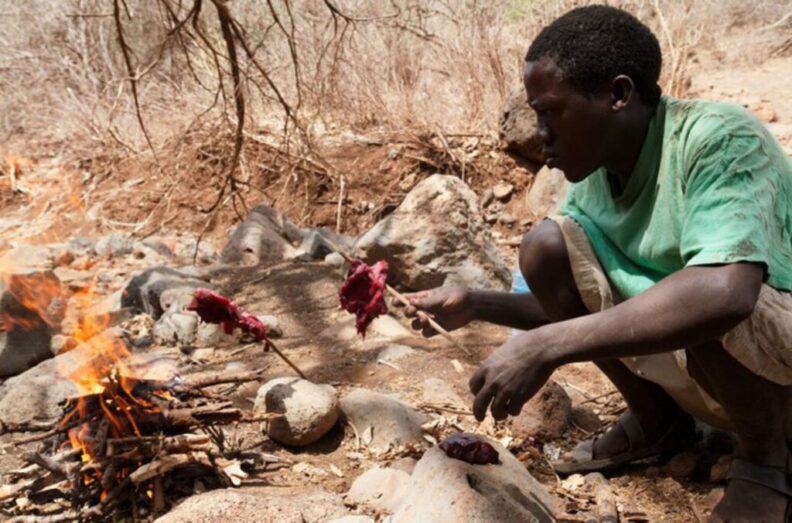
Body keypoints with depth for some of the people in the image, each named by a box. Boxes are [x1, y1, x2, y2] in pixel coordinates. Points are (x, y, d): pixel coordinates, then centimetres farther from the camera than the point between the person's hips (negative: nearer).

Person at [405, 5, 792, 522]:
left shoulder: (717, 138, -25)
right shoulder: (593, 177, -4)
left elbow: (725, 293, -42)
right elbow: (575, 308, 8)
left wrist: (544, 348, -42)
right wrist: (475, 305, -7)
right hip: (679, 358, 6)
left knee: (706, 311, -39)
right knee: (545, 246, -10)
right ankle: (656, 419, 7)